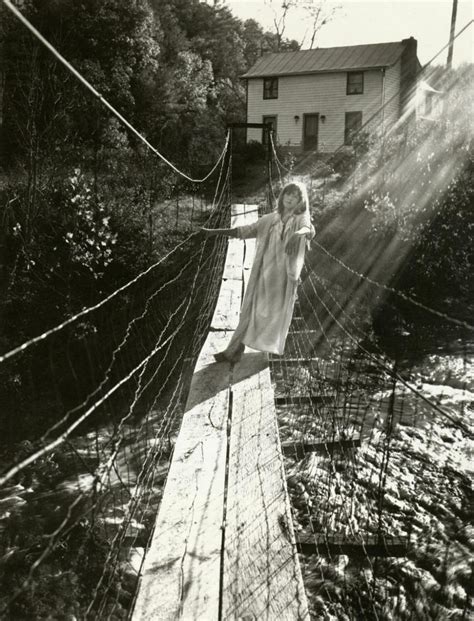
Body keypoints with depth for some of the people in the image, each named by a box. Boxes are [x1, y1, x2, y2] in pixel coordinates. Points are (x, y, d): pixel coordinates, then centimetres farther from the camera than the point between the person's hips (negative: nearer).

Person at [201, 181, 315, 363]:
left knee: (277, 312, 8)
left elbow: (308, 230, -27)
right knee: (250, 310, 4)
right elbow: (245, 230, 9)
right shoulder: (270, 219, 7)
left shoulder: (301, 219, -3)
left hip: (283, 275, -3)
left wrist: (298, 234, -53)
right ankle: (235, 351, 12)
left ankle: (274, 346, 31)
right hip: (263, 272, 3)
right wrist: (215, 231, 3)